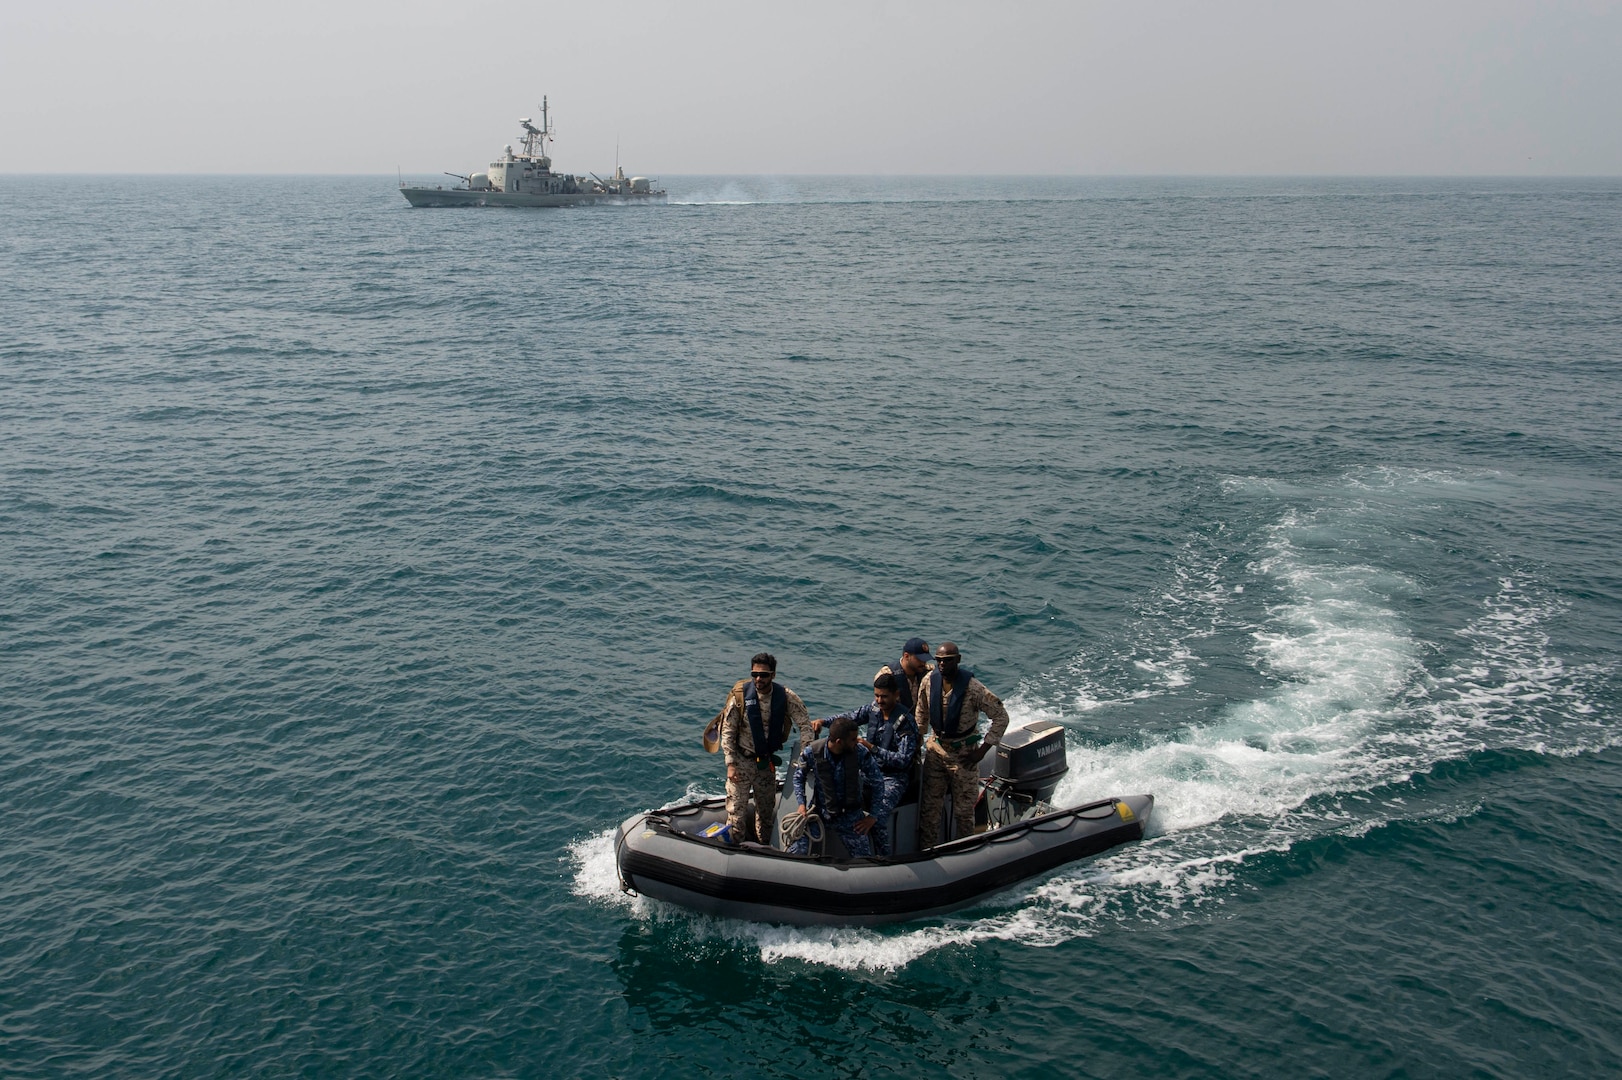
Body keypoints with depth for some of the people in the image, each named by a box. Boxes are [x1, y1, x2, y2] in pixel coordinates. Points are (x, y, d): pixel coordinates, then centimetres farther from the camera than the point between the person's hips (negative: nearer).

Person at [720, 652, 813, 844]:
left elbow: (804, 723, -5)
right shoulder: (740, 696, -16)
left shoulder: (785, 696, -10)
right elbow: (727, 732, -10)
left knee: (766, 807, 16)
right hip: (742, 760, -3)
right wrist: (731, 764, -13)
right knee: (736, 808, -7)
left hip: (767, 761, 3)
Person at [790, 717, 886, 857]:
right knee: (796, 853, -10)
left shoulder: (860, 752, -16)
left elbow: (878, 783, -3)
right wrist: (801, 803, -6)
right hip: (819, 811, 0)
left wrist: (873, 816, -3)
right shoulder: (812, 752, -16)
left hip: (850, 813, 0)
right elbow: (799, 777, 5)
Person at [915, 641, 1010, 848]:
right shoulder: (929, 682, -7)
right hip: (935, 749, 4)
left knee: (964, 808, 4)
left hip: (964, 753, -4)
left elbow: (1001, 717, -14)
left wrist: (982, 750, -15)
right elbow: (922, 714, 11)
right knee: (929, 807, 6)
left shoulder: (973, 688, -20)